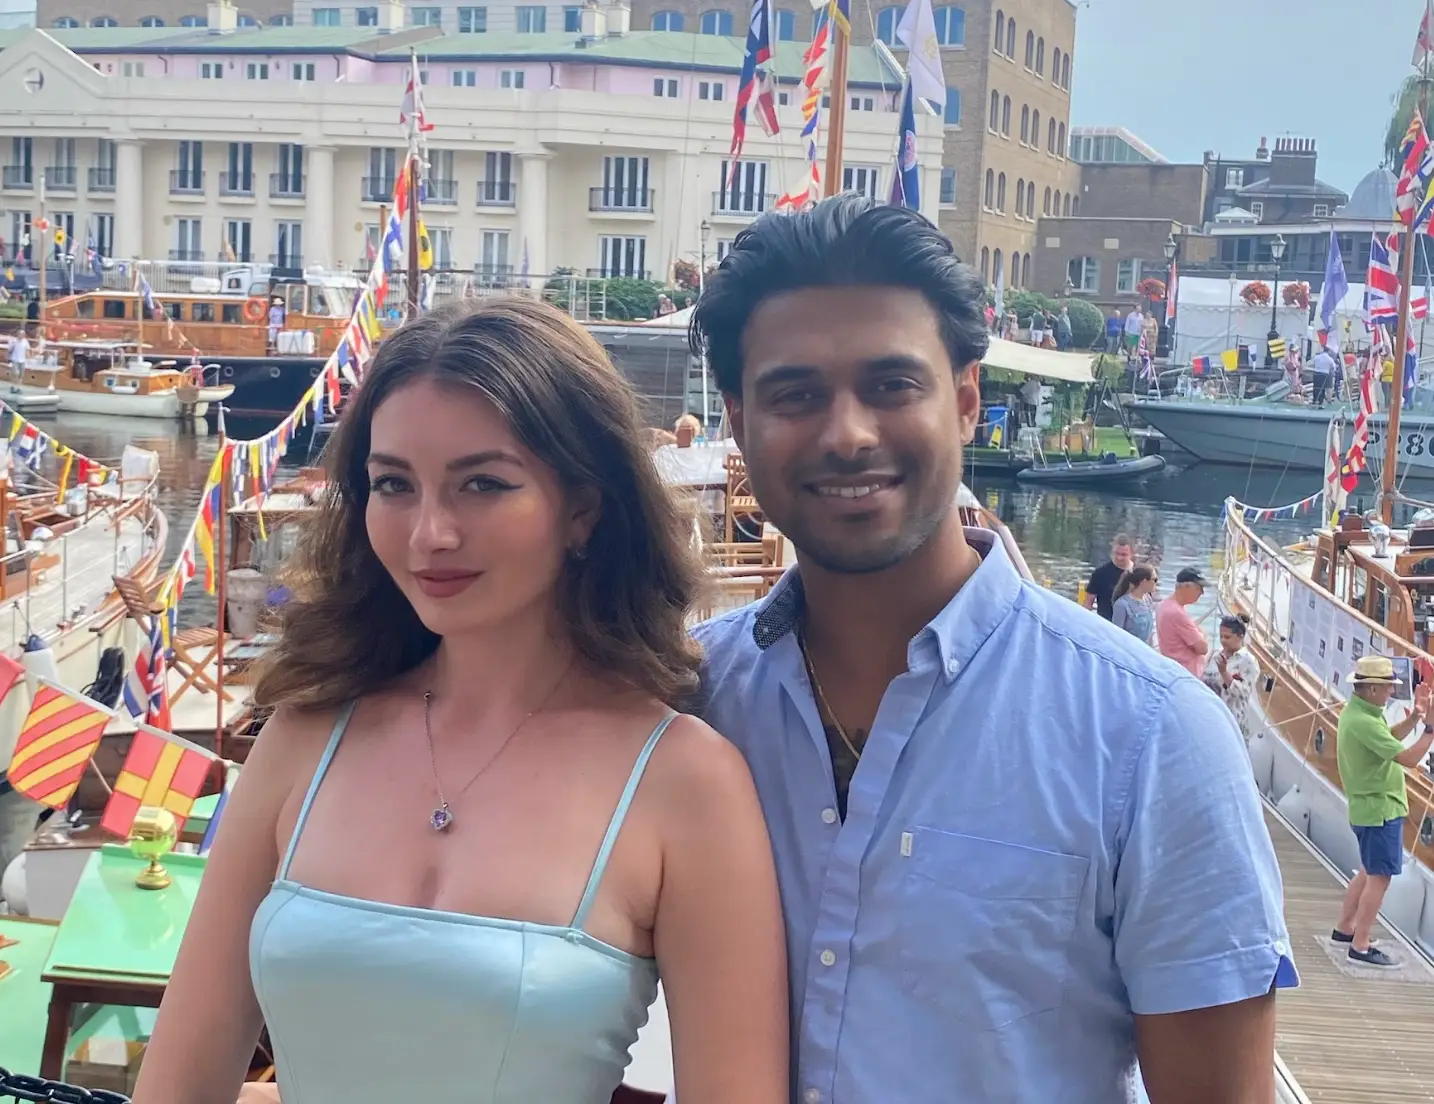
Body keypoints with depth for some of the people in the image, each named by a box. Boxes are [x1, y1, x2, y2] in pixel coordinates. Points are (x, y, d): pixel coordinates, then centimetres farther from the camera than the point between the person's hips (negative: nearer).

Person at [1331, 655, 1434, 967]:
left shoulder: (1356, 711, 5)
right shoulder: (1363, 722, -28)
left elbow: (1388, 739, 14)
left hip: (1370, 807, 11)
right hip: (1380, 810, -11)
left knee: (1369, 872, 22)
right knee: (1380, 877, -4)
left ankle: (1344, 928, 31)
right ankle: (1360, 946, 1)